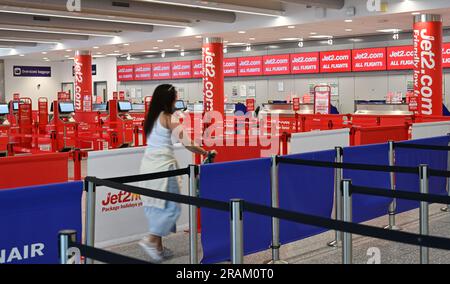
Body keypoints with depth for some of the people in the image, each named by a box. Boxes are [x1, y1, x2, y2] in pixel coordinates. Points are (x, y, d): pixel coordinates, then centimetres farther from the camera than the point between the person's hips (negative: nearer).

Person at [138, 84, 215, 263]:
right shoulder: (169, 118, -8)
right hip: (162, 165, -8)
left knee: (155, 206, 12)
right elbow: (187, 143, -10)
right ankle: (151, 240, -8)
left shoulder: (151, 118, 13)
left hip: (148, 164, 8)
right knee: (171, 206, 0)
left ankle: (158, 247, 16)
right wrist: (206, 153, 3)